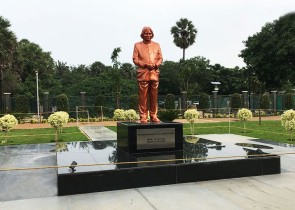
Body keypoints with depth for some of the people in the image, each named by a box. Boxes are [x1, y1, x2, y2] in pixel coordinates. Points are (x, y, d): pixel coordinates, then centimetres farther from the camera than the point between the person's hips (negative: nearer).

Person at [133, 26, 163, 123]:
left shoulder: (156, 45, 18)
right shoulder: (137, 45, 8)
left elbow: (160, 58, 13)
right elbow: (135, 59, 1)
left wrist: (156, 64, -8)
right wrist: (145, 65, -13)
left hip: (154, 73, 3)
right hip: (143, 73, -3)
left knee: (154, 97, 4)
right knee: (143, 96, -4)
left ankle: (154, 116, 12)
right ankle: (143, 117, 2)